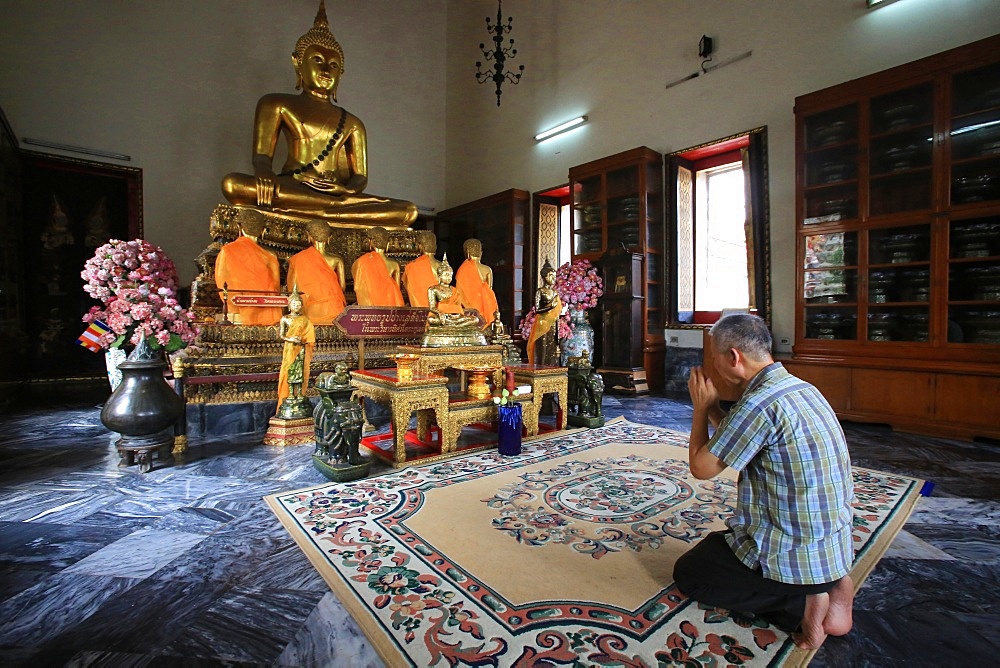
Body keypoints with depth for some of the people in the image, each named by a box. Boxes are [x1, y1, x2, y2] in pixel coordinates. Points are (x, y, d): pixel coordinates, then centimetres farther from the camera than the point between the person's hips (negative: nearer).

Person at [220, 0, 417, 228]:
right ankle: (341, 207, -33)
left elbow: (360, 176, 14)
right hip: (290, 192, -2)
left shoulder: (352, 123, 22)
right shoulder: (277, 103, 17)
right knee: (232, 184, -35)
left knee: (408, 211, -22)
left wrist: (348, 189, -12)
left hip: (336, 195, 2)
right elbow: (262, 155, 6)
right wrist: (263, 173, -20)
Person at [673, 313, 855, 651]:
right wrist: (712, 407, 8)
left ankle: (802, 604, -1)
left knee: (687, 573, 12)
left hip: (798, 553, -8)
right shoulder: (802, 388, 2)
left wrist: (701, 407, -6)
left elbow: (701, 467, -16)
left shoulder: (760, 403, -28)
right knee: (714, 545, 30)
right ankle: (826, 585, 13)